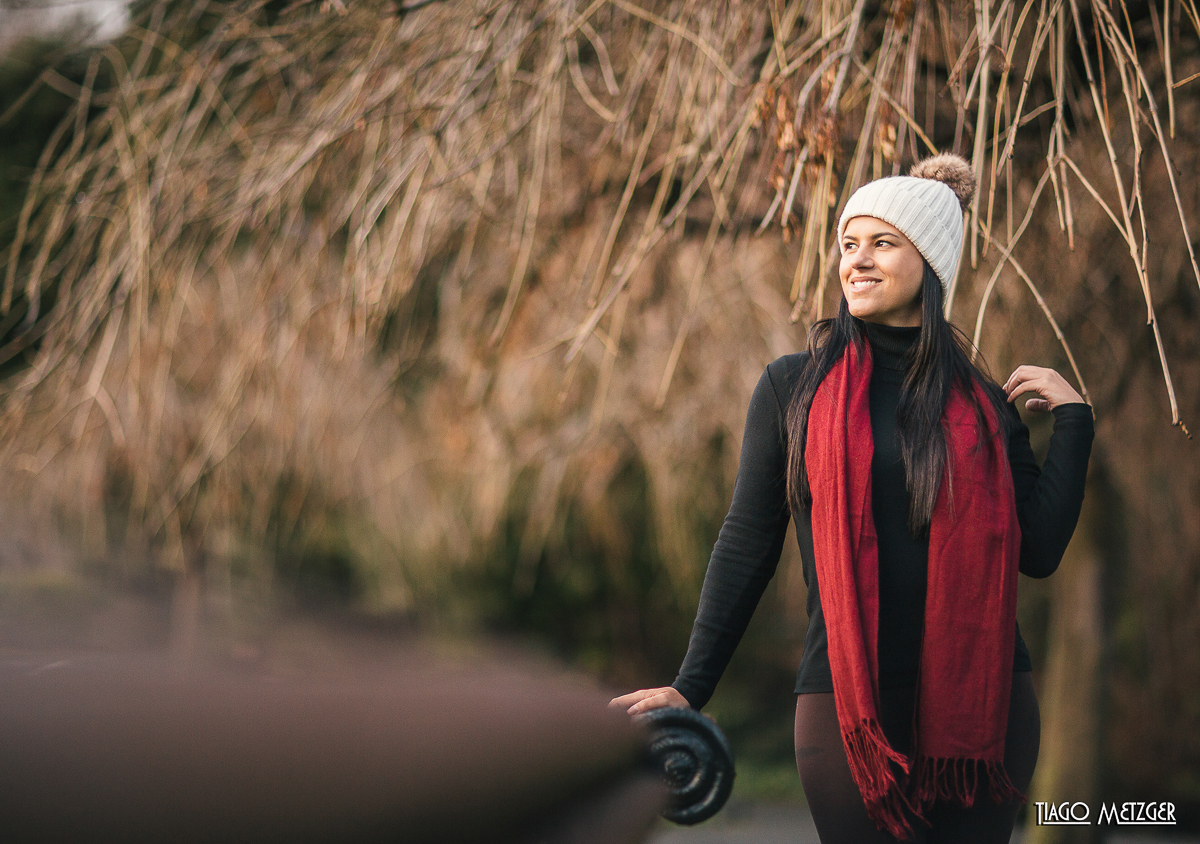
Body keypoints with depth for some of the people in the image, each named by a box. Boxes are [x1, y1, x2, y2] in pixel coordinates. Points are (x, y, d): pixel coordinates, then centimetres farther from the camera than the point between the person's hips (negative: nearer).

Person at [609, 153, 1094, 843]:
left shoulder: (985, 405, 8)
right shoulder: (795, 388, 3)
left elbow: (1039, 553, 1)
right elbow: (747, 545, 5)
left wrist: (1073, 420, 2)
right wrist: (691, 686, 2)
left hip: (982, 701, 2)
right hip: (848, 701, -1)